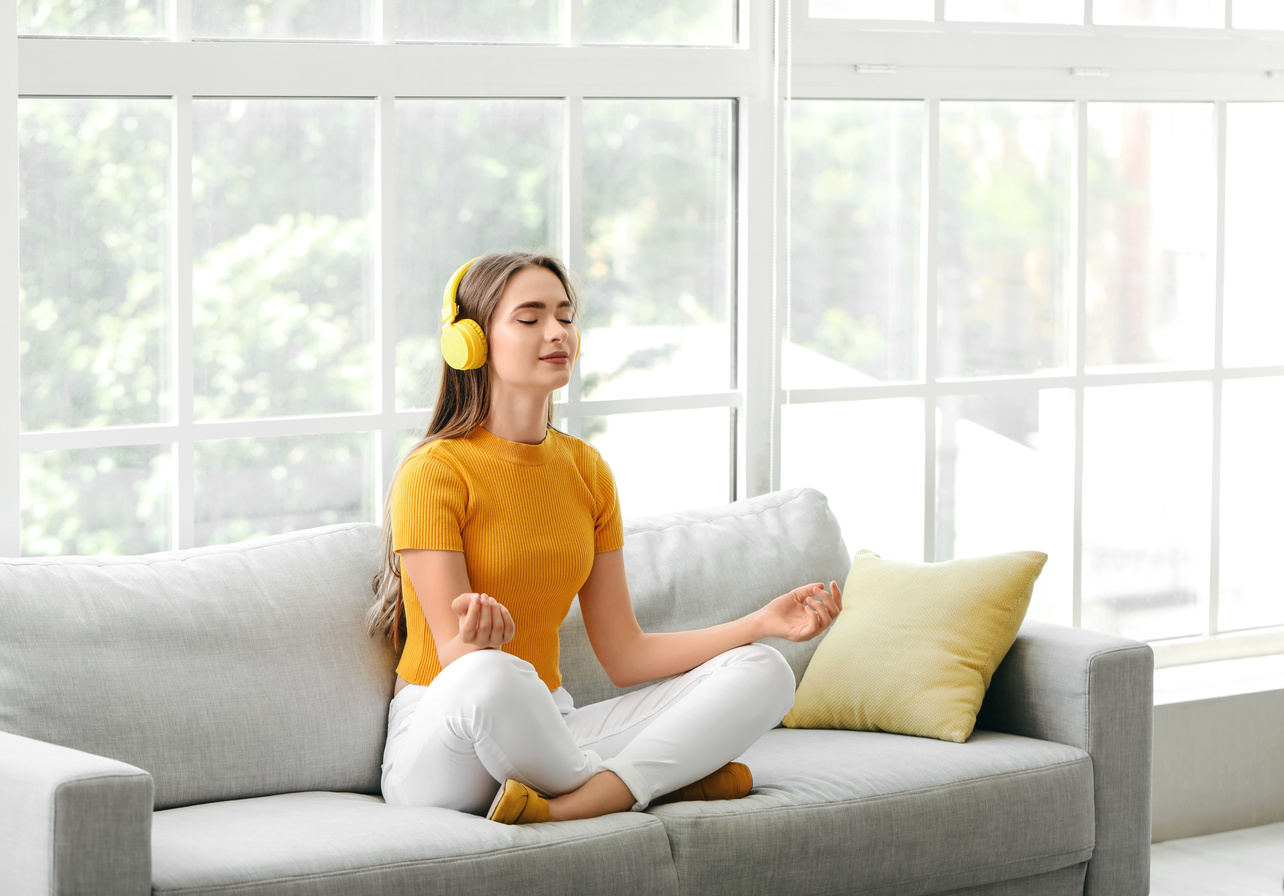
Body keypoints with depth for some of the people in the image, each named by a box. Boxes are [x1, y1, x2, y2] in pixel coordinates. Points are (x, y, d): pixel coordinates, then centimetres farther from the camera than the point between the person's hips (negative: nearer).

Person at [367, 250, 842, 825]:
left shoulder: (586, 470, 11)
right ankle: (662, 778, -16)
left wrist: (764, 622, -1)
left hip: (547, 732, 7)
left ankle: (568, 806, -28)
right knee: (491, 676, -42)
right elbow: (456, 661, -16)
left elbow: (624, 656, 8)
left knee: (763, 672, -9)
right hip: (441, 745, -7)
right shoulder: (432, 473, -10)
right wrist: (475, 639, -40)